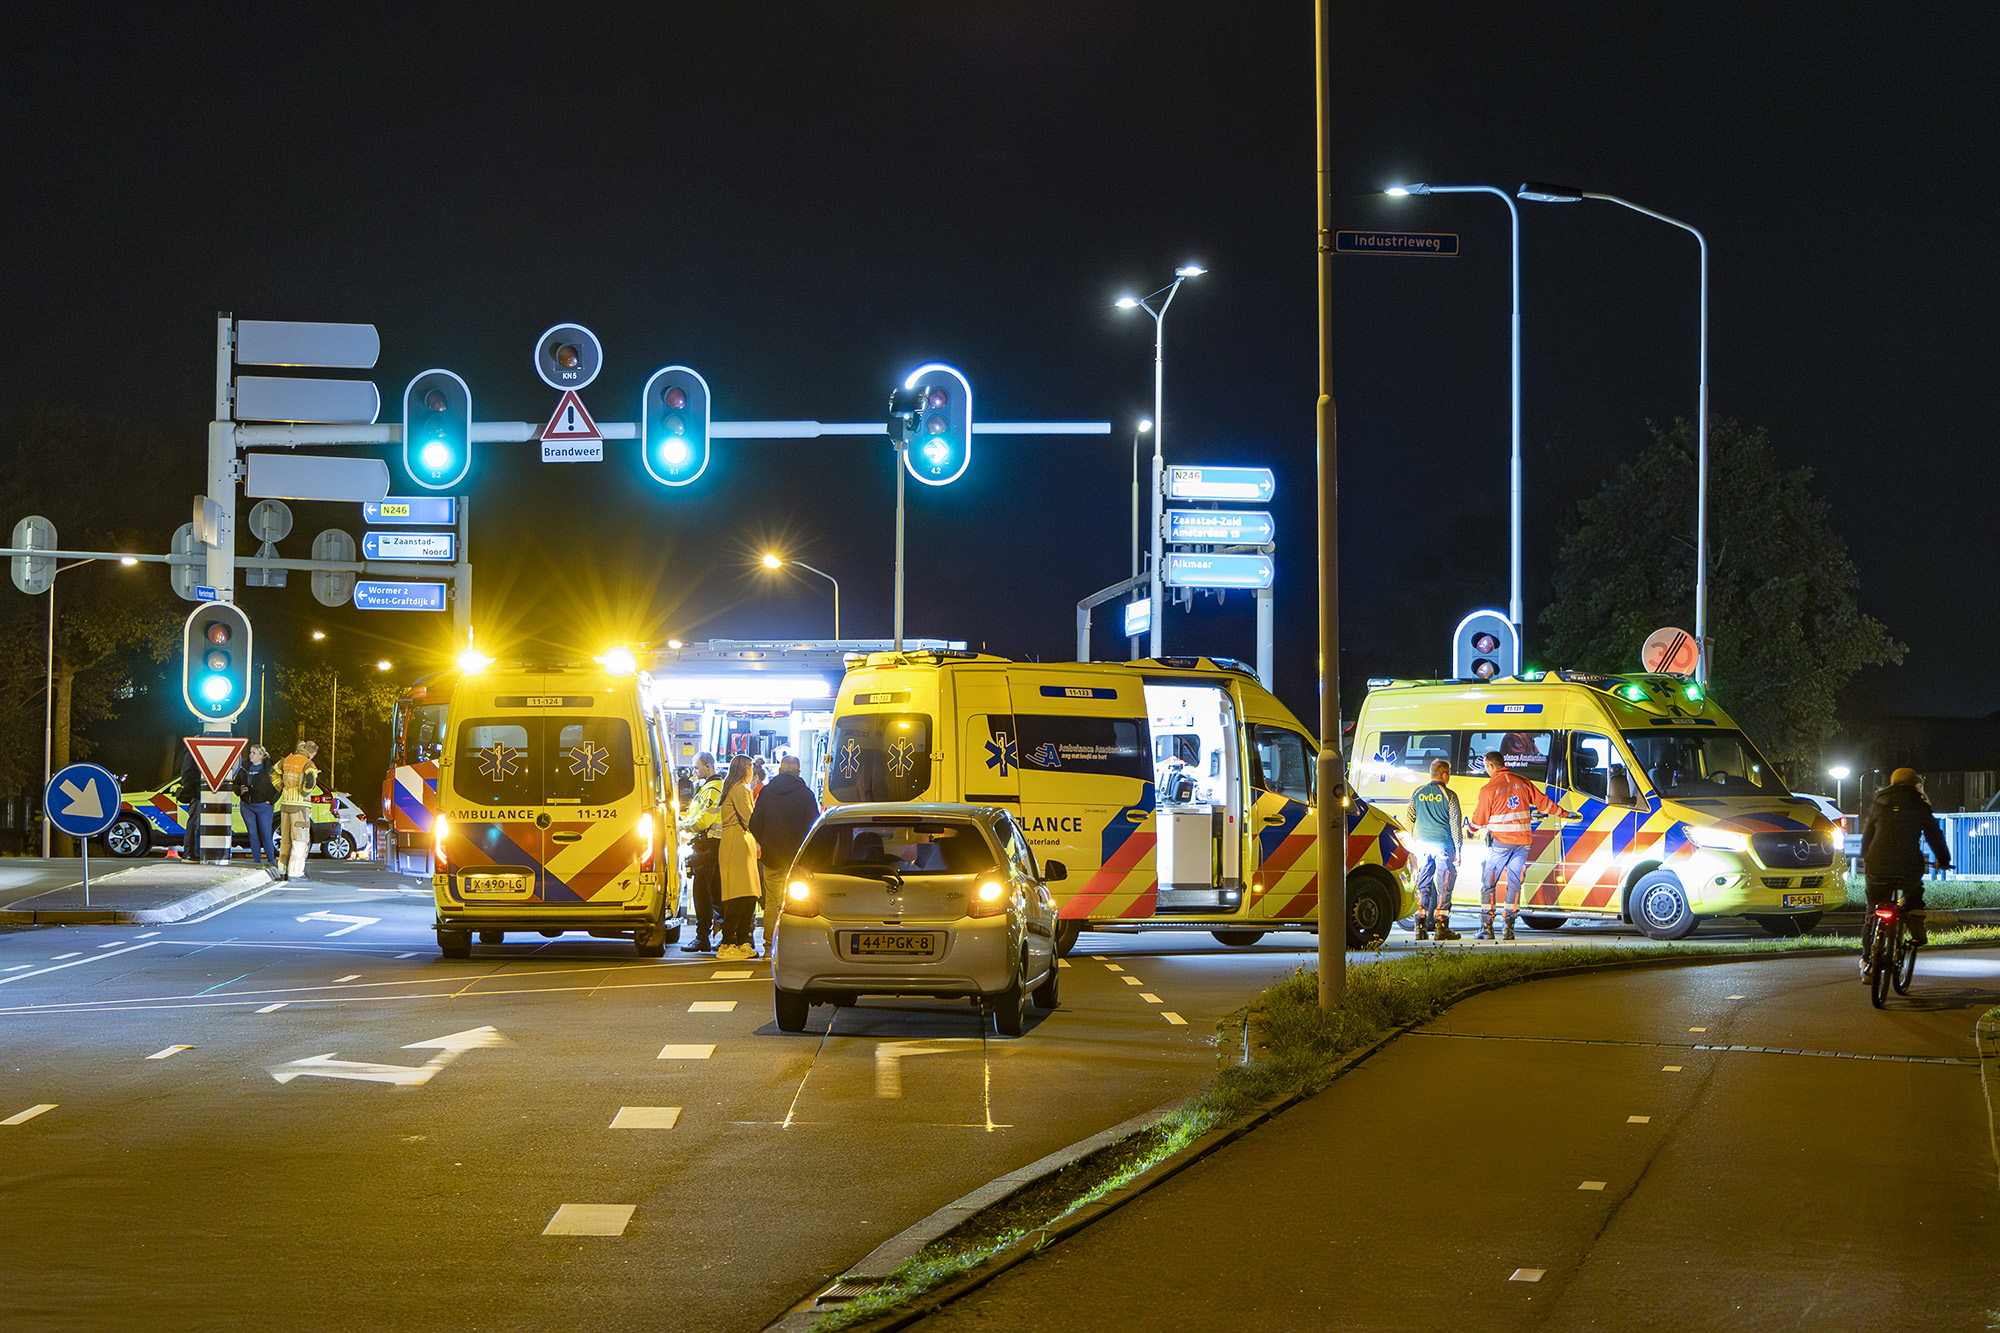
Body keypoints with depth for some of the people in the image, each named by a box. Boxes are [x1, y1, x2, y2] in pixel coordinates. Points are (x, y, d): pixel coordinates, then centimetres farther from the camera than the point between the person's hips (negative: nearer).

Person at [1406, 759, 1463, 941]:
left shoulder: (1418, 793, 8)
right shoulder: (1449, 795, -5)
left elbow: (1410, 820, 12)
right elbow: (1455, 824, -5)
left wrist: (1415, 841, 24)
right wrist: (1458, 849, 1)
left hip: (1423, 844, 4)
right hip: (1443, 844, -4)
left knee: (1423, 884, 8)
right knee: (1444, 885, 1)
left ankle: (1421, 926, 2)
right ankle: (1442, 927, -2)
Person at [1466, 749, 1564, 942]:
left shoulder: (1489, 789, -7)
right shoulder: (1523, 783, 6)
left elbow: (1479, 819, 0)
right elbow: (1543, 803, 14)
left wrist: (1470, 827, 23)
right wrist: (1564, 814, 30)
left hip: (1500, 842, -4)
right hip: (1522, 842, 4)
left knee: (1488, 884, 5)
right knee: (1514, 884, 9)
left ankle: (1486, 927, 2)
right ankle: (1509, 928, 5)